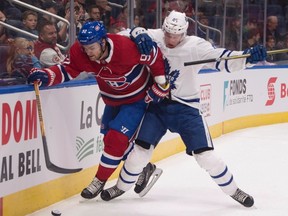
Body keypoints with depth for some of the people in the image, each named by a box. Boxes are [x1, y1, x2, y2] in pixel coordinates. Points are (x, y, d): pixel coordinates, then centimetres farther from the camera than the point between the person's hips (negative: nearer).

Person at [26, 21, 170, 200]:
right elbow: (67, 70, -17)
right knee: (110, 137, 17)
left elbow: (155, 56, -24)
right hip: (113, 100, 7)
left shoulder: (127, 47, -37)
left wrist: (161, 85, -16)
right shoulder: (80, 52, -22)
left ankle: (100, 180, 1)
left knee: (117, 138, -16)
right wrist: (46, 76, -37)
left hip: (137, 99, -7)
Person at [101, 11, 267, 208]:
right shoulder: (155, 38, -10)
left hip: (186, 107, -2)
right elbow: (137, 32, -3)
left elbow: (222, 59, -22)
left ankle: (233, 190, 12)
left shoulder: (196, 46, -17)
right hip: (157, 104, 2)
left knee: (205, 154, -6)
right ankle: (121, 186, 23)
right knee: (141, 149, -3)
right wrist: (141, 38, -28)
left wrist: (248, 57, -39)